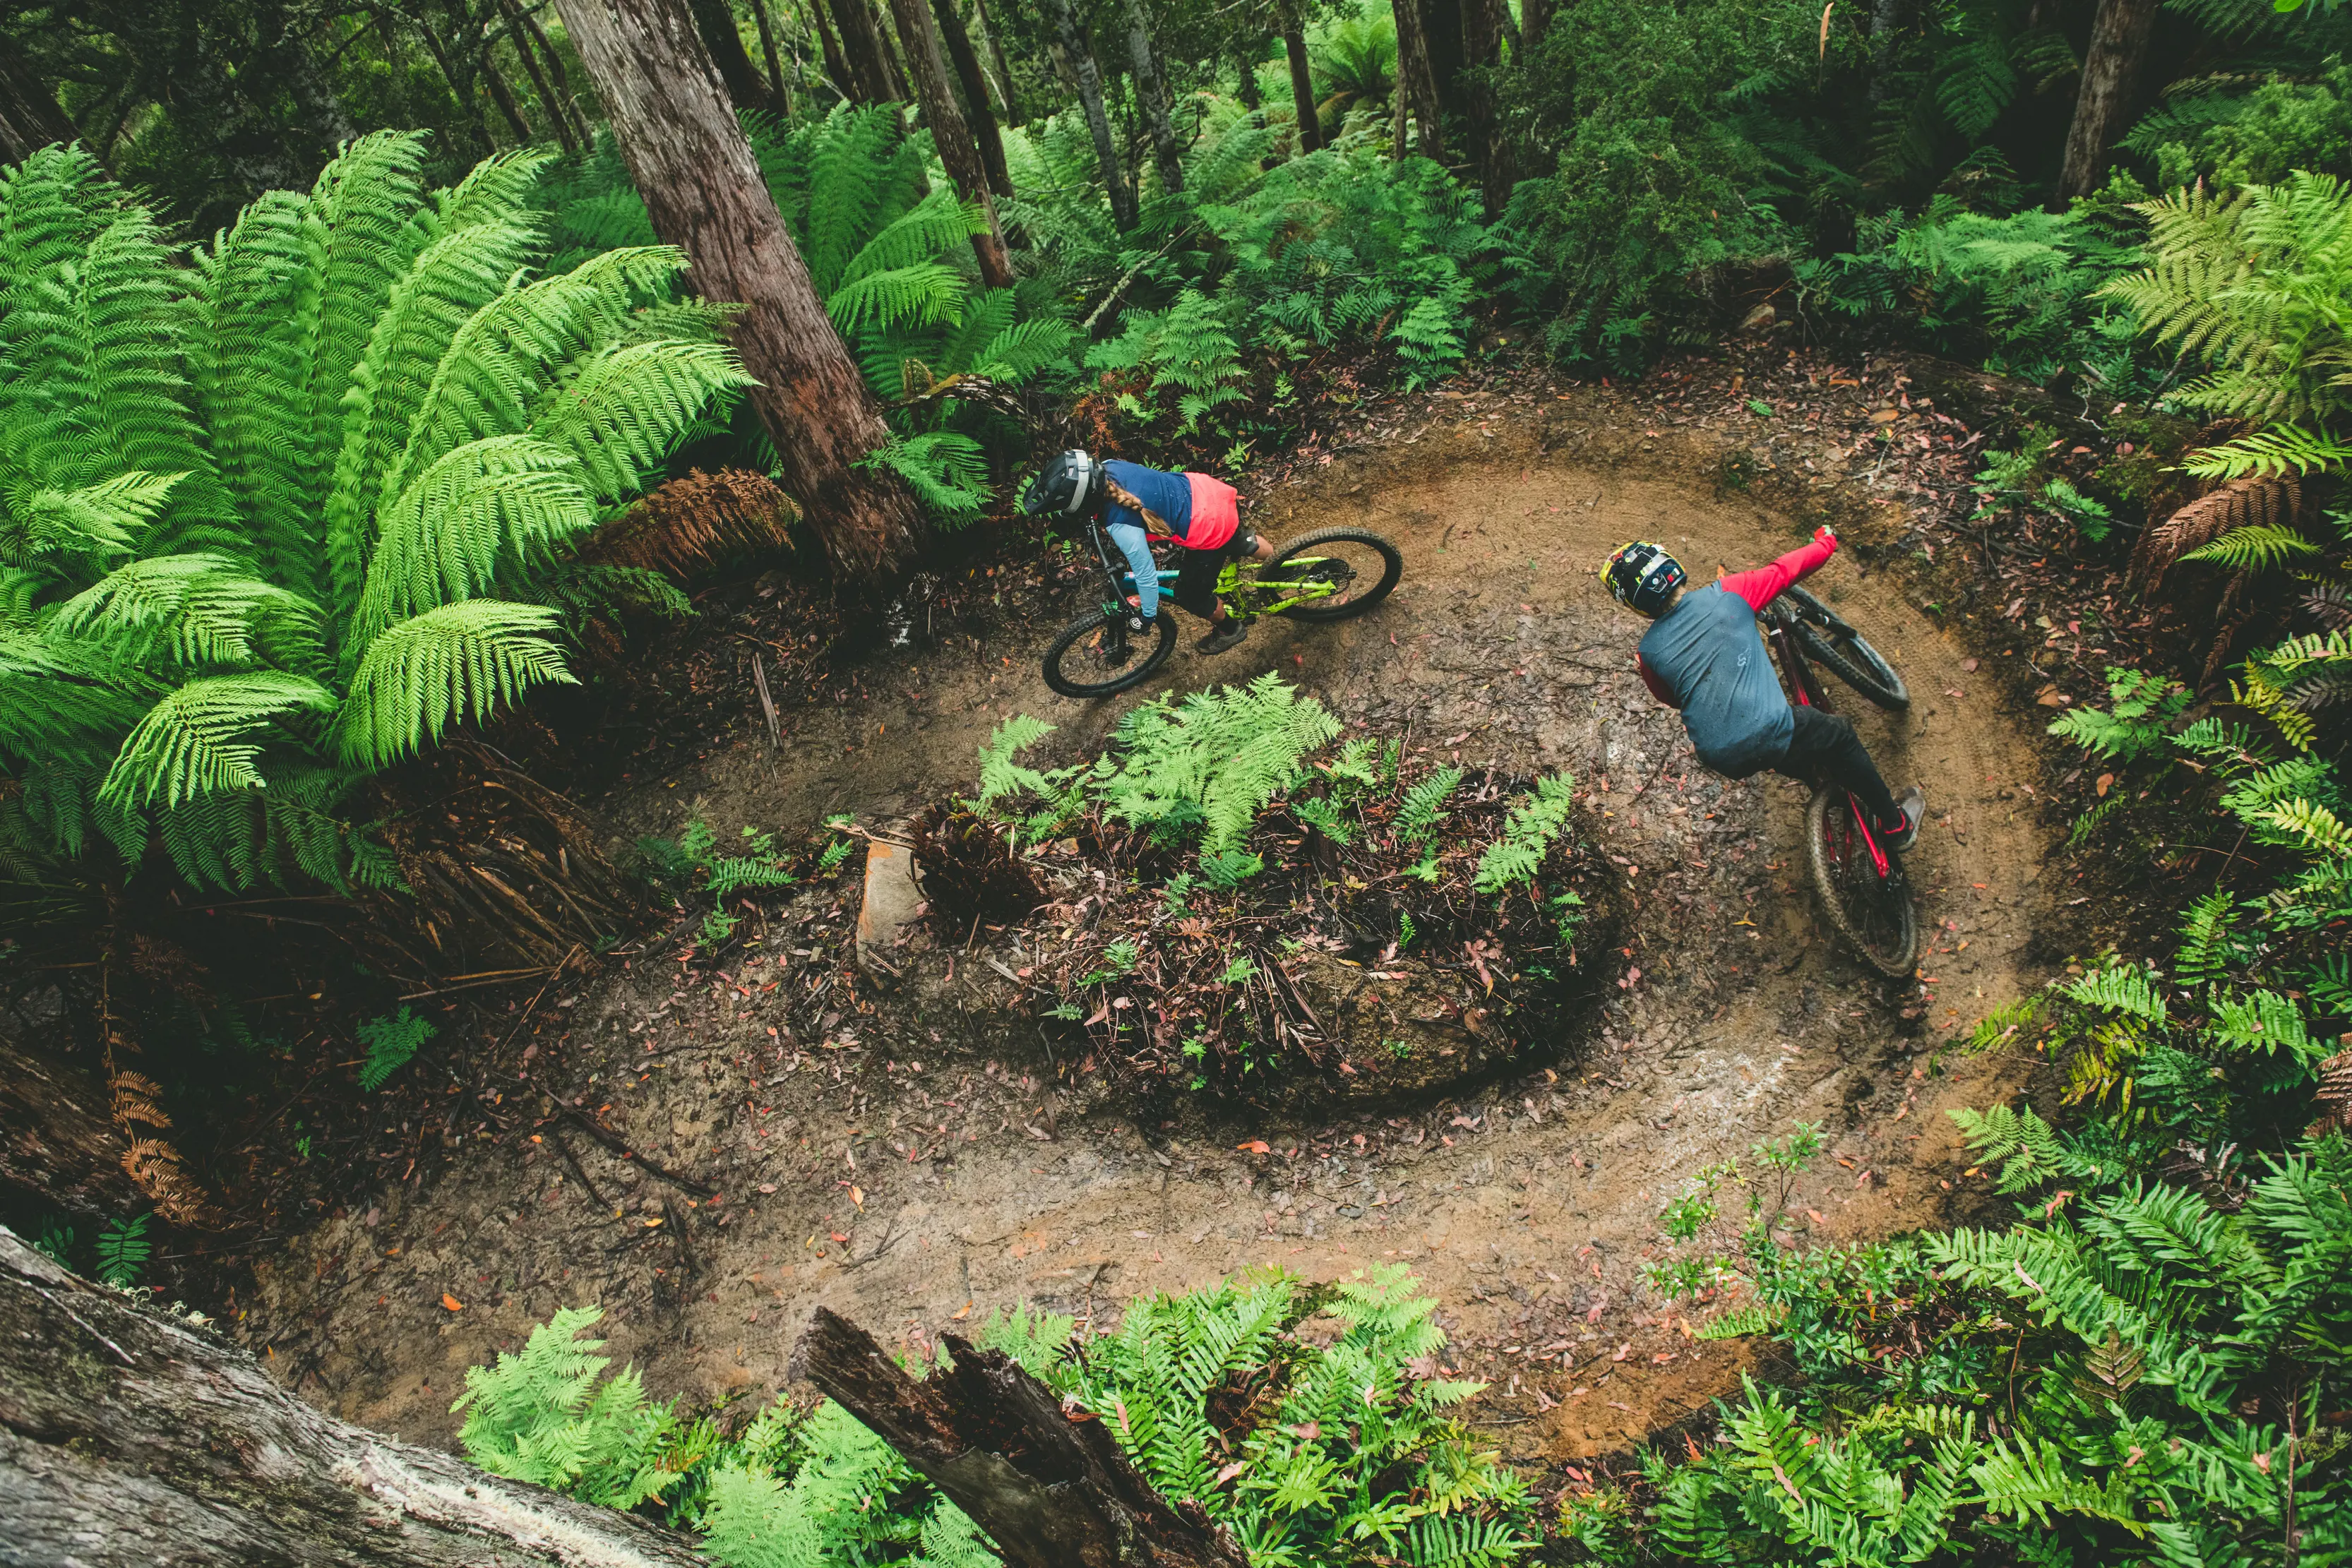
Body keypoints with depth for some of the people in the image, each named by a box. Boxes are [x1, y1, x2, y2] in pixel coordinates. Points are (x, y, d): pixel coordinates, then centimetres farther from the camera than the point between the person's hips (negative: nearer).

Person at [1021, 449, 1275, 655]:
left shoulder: (1122, 527, -31)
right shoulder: (1107, 466, -12)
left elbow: (1147, 576, -19)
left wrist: (1148, 617, -3)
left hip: (1211, 527, -6)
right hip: (1205, 488, 6)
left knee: (1191, 595, 18)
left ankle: (1229, 630, 42)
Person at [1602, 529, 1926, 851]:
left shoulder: (1649, 651, -1)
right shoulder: (1724, 595, -8)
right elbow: (1783, 571, 7)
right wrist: (1826, 542, 27)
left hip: (1721, 761, 3)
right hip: (1770, 736, -3)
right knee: (1840, 735, 25)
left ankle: (1816, 775, 48)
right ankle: (1895, 825, 36)